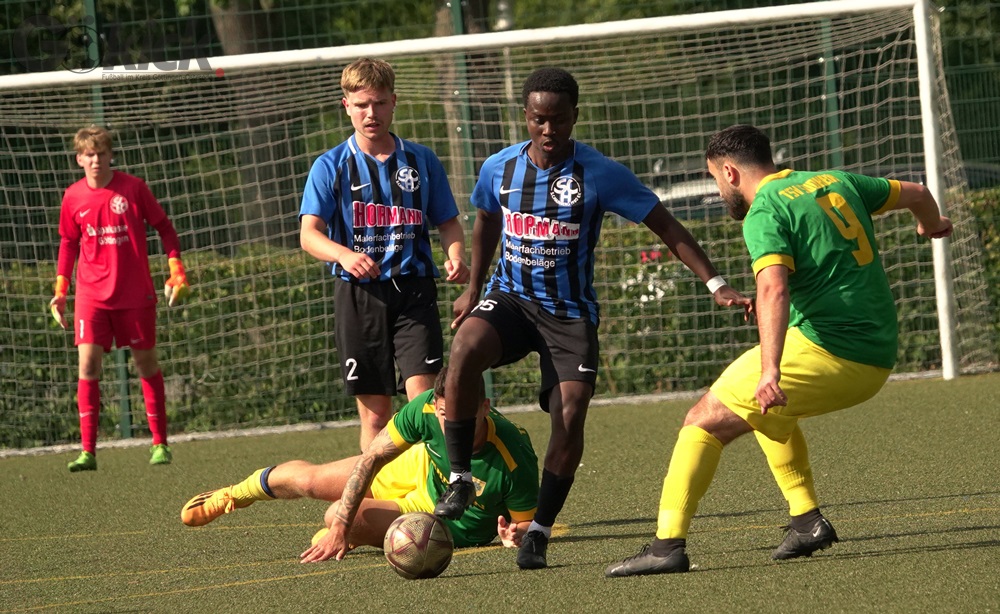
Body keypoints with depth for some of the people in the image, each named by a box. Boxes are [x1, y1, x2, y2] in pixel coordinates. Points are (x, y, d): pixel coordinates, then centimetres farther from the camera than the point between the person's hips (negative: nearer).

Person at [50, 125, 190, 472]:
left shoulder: (133, 188, -4)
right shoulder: (73, 197, 1)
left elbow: (164, 227, 4)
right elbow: (68, 243, 14)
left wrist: (176, 270, -3)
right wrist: (60, 290, 8)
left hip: (135, 293, -1)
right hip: (92, 295, 1)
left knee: (146, 362, 7)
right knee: (88, 363, -11)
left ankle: (160, 444, 18)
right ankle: (88, 451, -10)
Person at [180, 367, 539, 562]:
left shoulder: (516, 463, -41)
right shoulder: (425, 411, -32)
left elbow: (528, 525, -25)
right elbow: (371, 459, -20)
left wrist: (514, 536, -50)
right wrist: (340, 527, -25)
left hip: (450, 526, -3)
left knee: (337, 518, -16)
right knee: (308, 480, 12)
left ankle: (336, 535, 27)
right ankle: (232, 495, 48)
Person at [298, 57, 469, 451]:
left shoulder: (422, 161, 8)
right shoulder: (331, 167, 3)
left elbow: (448, 222, 14)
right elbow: (309, 234, -5)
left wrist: (456, 256, -9)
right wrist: (345, 255, -27)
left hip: (414, 289, 0)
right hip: (359, 295, 0)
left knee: (424, 398, -14)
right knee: (375, 414, 3)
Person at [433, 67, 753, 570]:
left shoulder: (599, 174, -12)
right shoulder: (499, 169, -2)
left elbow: (666, 227, -9)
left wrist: (715, 285, -17)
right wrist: (473, 288, 26)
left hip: (571, 312, -1)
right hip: (510, 297, 1)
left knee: (571, 416, -16)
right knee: (464, 349, -30)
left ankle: (539, 530, 1)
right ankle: (459, 482, -19)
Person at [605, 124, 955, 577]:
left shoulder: (765, 212, -8)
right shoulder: (834, 182, 16)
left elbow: (774, 289, -25)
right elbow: (915, 194, 29)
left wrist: (770, 370, -37)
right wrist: (933, 226, 52)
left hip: (827, 350, -8)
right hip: (878, 358, 8)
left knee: (704, 421, -4)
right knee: (768, 412, 32)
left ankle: (668, 544, -15)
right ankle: (807, 520, 21)